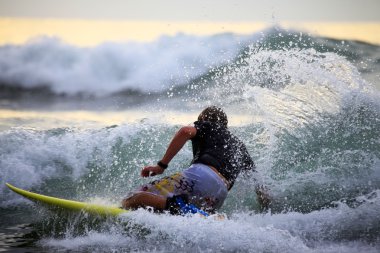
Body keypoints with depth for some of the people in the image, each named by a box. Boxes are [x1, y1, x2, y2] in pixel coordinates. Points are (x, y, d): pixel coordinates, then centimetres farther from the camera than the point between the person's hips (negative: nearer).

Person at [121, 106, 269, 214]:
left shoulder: (207, 127, 23)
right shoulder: (240, 146, 38)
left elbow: (186, 131, 0)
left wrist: (162, 165, 0)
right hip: (219, 196, 5)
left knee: (130, 201, -8)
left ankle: (174, 205, -35)